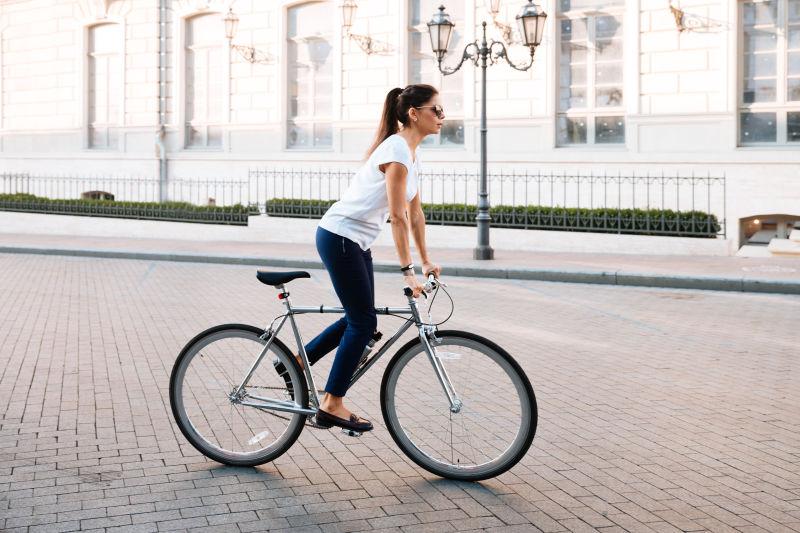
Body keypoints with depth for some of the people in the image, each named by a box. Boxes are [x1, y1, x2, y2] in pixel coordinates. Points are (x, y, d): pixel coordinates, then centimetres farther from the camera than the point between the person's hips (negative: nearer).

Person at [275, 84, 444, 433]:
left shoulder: (410, 152, 12)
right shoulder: (397, 149, -18)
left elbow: (415, 212, 16)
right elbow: (397, 216, -21)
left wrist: (426, 260, 16)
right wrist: (407, 269, -20)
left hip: (357, 242, 10)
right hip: (340, 237, -10)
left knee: (359, 319, 13)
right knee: (363, 322, -4)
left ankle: (296, 363, 25)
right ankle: (332, 405, 5)